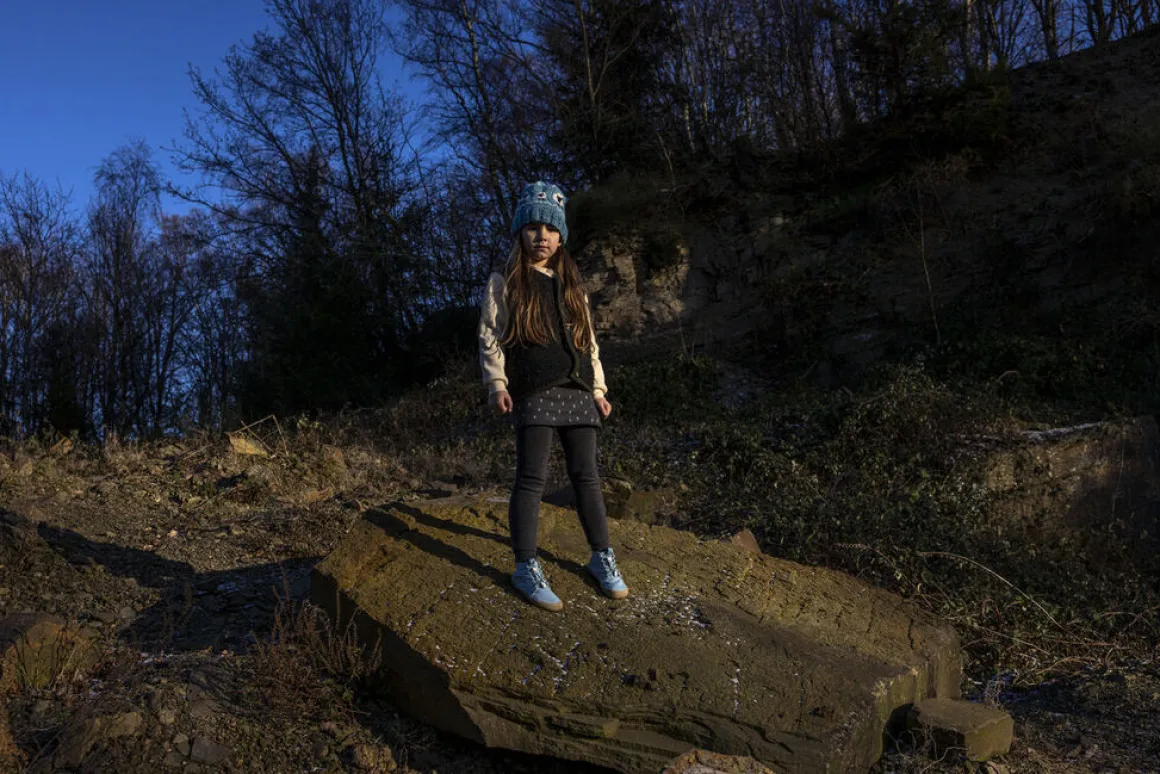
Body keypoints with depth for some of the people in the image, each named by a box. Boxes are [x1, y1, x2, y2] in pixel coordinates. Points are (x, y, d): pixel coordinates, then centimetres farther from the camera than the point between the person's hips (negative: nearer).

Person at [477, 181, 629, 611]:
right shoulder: (505, 283, 5)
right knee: (532, 479, -7)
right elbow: (490, 337, 0)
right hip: (534, 394, -5)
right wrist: (497, 384, -12)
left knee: (586, 476, 6)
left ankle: (602, 558, 18)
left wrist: (598, 388, 15)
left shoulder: (571, 285, 20)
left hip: (577, 392, 5)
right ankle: (527, 568, 0)